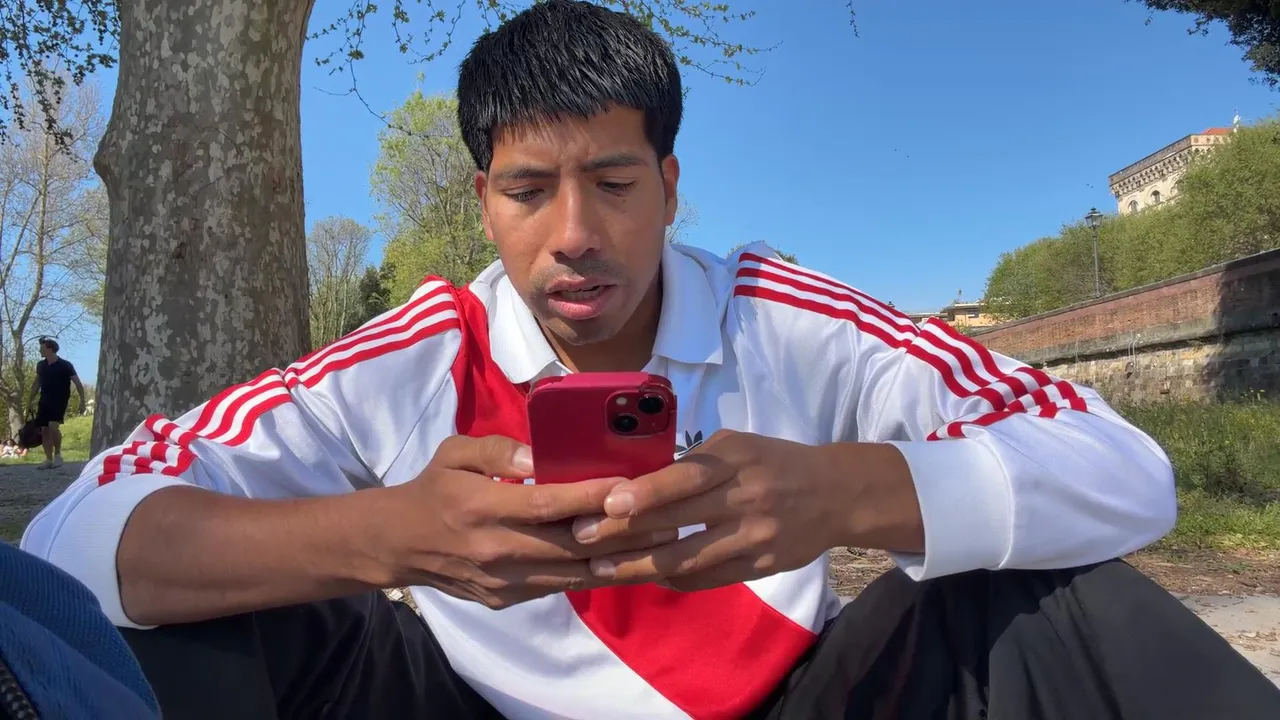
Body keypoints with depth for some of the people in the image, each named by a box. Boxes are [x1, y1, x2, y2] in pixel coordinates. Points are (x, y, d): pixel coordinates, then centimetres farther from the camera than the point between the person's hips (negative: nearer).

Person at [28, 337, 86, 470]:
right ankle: (49, 460, 10)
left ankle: (58, 454, -4)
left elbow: (78, 384, -7)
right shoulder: (41, 365, 7)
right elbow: (36, 383, 19)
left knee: (53, 427, -22)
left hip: (59, 401, -6)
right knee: (44, 430, 3)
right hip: (44, 401, 6)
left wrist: (82, 401, -12)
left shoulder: (65, 366, -10)